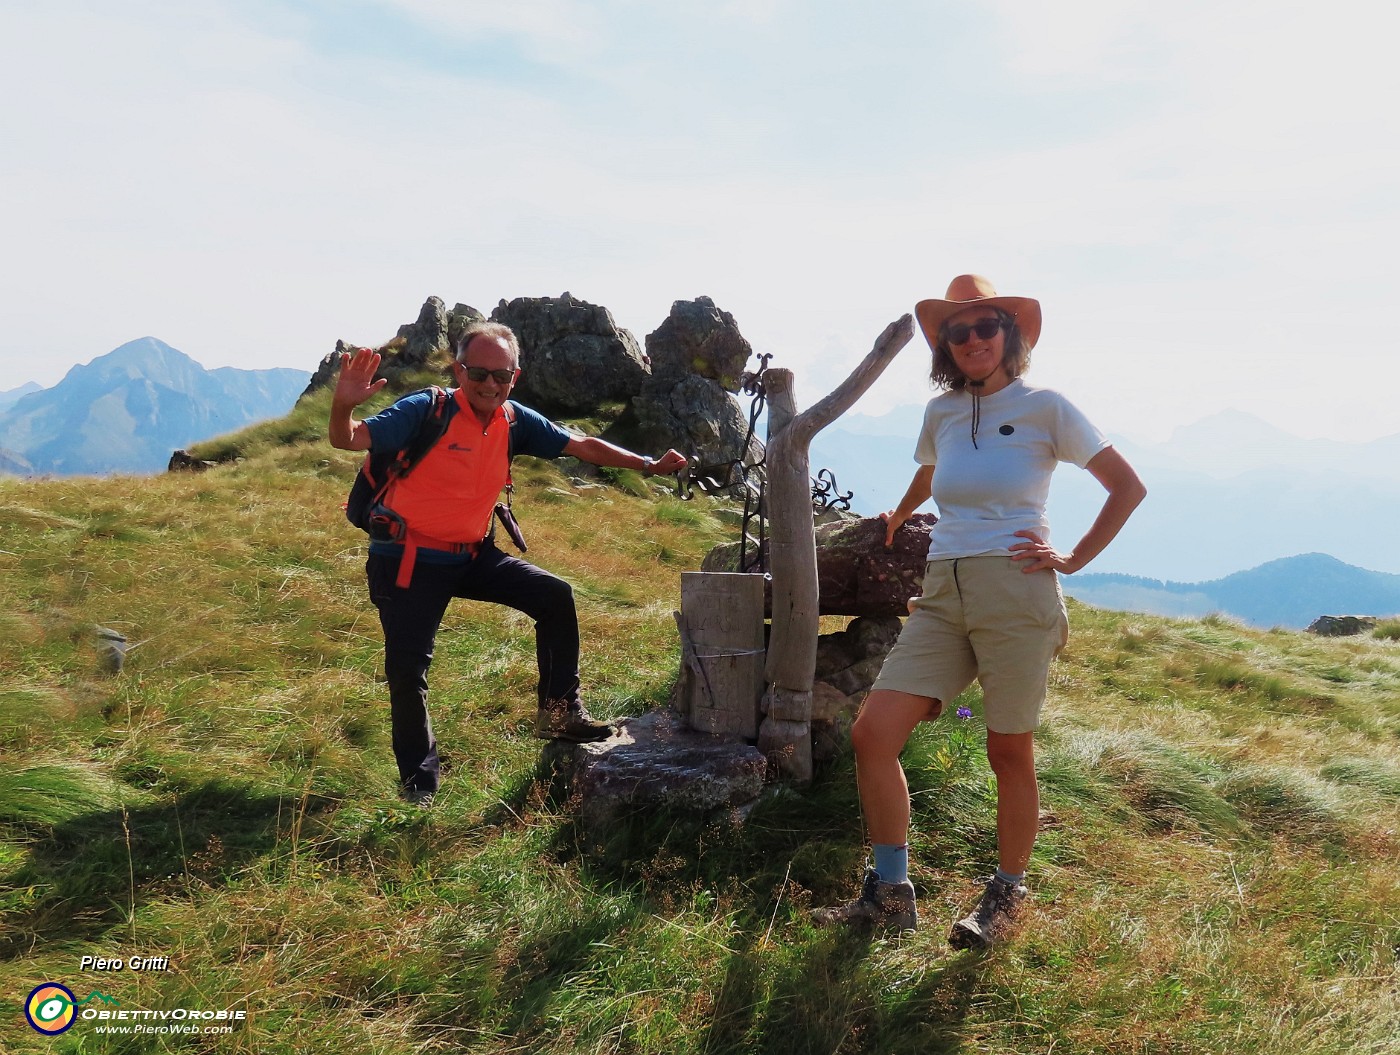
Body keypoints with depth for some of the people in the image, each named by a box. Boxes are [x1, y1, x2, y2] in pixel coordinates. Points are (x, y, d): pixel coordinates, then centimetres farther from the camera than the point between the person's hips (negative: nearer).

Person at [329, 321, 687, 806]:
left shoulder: (517, 422, -4)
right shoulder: (427, 412, -20)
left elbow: (582, 446, 4)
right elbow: (348, 440, -25)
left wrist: (648, 464, 0)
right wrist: (343, 405, -48)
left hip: (472, 555, 6)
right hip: (408, 559, -5)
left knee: (555, 596, -4)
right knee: (408, 668, -6)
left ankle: (559, 712, 9)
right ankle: (418, 779, 14)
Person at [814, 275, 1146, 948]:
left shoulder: (1043, 408, 0)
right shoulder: (940, 413, 14)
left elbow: (1127, 487, 3)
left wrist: (1073, 560, -2)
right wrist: (898, 518, 52)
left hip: (1015, 590, -4)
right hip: (943, 594, 5)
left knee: (1009, 753, 5)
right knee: (872, 734, -7)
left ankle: (1007, 894, 27)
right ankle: (889, 894, 7)